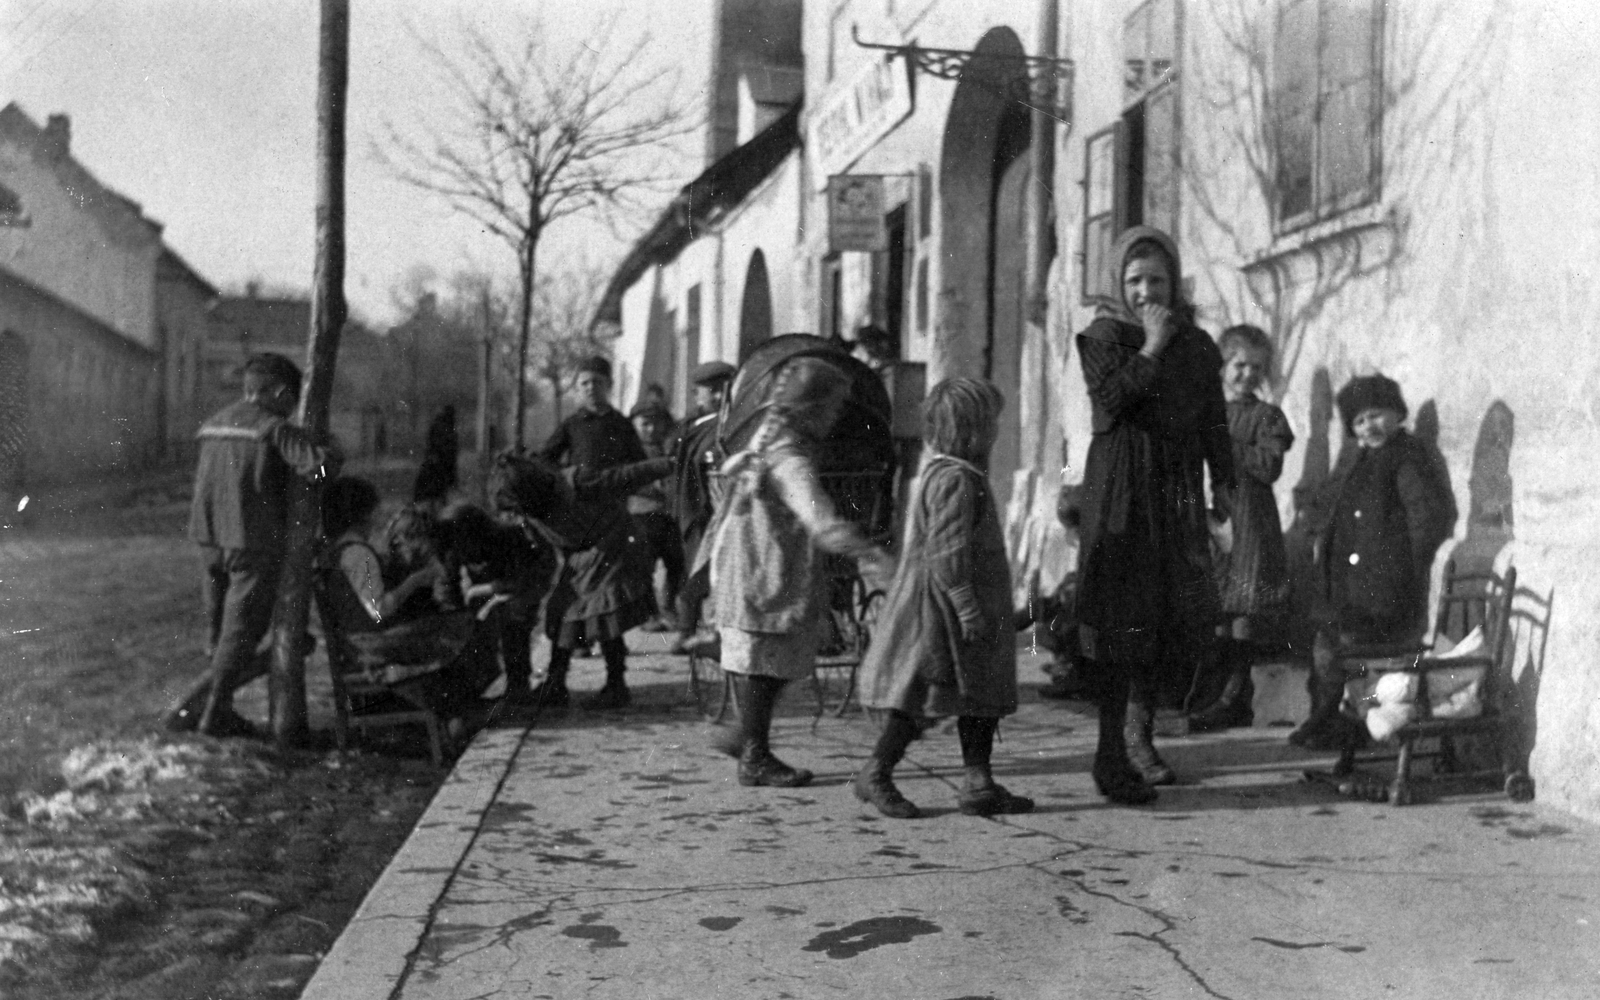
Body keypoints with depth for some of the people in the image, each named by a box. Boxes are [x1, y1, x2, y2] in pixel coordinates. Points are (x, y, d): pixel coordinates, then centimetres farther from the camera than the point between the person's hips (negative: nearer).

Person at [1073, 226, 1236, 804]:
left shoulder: (1196, 344, 11)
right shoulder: (1104, 335, -3)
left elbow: (1213, 420, 16)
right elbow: (1108, 399, -19)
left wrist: (1222, 479, 10)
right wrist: (1151, 350, -17)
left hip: (1178, 492, 5)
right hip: (1120, 490, -5)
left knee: (1164, 615, 10)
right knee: (1120, 621, -9)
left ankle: (1139, 735, 24)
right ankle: (1112, 760, -6)